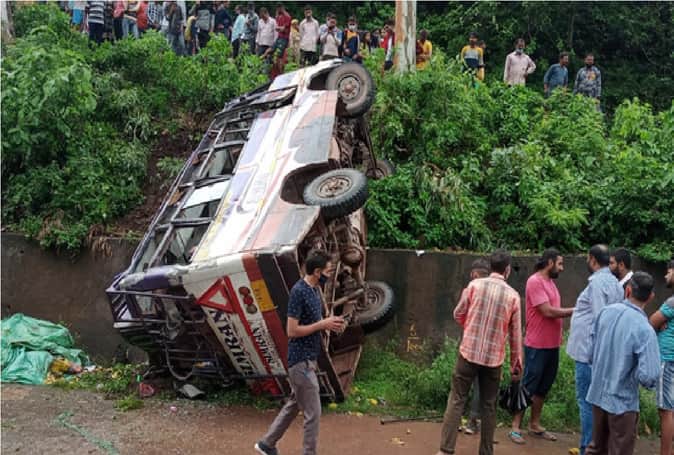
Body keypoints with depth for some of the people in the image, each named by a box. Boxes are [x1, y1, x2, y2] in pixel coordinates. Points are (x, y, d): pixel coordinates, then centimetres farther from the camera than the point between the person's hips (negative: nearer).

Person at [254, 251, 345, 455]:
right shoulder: (298, 291, -21)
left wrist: (329, 323, 1)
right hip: (301, 360, -10)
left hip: (307, 359, 10)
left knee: (294, 405, 20)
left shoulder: (315, 289, 8)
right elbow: (292, 331, -22)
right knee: (313, 413, 0)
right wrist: (323, 324, -18)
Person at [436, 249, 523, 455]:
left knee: (456, 400, 6)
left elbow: (458, 314, 5)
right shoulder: (513, 295, -2)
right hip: (494, 358, 1)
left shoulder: (474, 285, -3)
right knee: (488, 406, 12)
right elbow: (515, 334, 2)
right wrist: (516, 365, 12)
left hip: (468, 352, 0)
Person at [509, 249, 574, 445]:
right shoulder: (535, 281, -15)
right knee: (528, 386, -1)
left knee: (543, 387, 15)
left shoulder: (550, 282, 13)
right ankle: (515, 427, 8)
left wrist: (573, 312, -2)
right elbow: (548, 311, -20)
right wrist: (574, 311, -12)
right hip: (537, 346, -9)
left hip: (552, 345, 9)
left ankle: (535, 425, 25)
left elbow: (554, 311, 12)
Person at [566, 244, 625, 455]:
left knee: (587, 400, -2)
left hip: (590, 351, -9)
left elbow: (600, 320, -20)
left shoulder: (598, 282, -16)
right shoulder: (614, 283, 12)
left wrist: (593, 350, -17)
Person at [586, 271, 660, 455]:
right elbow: (649, 377, -25)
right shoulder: (644, 329, -23)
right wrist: (649, 381, -3)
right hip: (622, 401, -5)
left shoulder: (606, 311, -5)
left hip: (597, 394, 6)